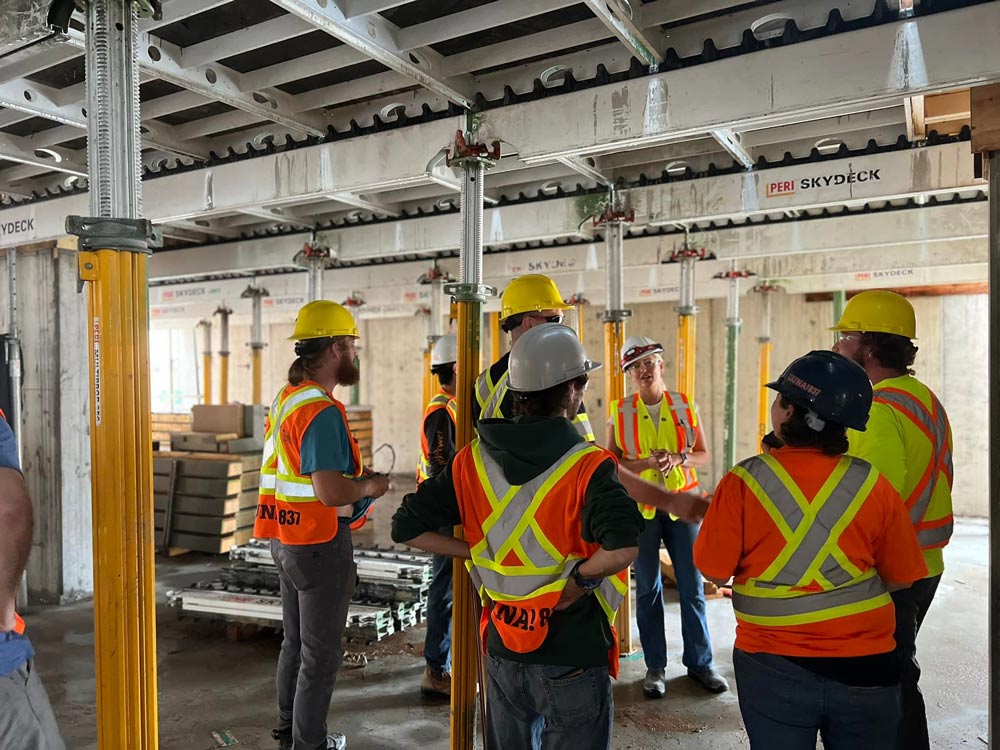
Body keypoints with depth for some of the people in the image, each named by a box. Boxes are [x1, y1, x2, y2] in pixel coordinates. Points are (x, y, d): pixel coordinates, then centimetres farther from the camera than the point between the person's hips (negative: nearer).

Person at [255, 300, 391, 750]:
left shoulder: (285, 398, 8)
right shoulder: (321, 410, -22)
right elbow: (330, 492, -30)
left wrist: (353, 475, 15)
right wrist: (368, 487, -12)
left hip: (286, 540, 10)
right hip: (320, 543, -10)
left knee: (295, 641, 23)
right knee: (321, 652, 6)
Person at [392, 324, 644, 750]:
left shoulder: (473, 460, -6)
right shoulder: (587, 466, -20)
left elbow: (407, 527, -2)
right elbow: (623, 547, -36)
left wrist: (477, 553, 1)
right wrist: (580, 577, -17)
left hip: (503, 652, 4)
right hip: (573, 658, -4)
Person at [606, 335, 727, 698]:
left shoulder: (685, 406, 3)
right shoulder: (620, 412, 0)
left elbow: (703, 455, 6)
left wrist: (678, 458, -15)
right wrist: (646, 463, -19)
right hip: (640, 506, -1)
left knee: (693, 586, 6)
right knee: (648, 588, 7)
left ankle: (700, 661, 22)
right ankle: (655, 666, 19)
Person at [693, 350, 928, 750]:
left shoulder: (744, 481, -15)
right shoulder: (873, 484, -9)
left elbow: (714, 568, -9)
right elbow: (902, 576, 1)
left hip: (773, 669, -1)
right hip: (864, 668, 2)